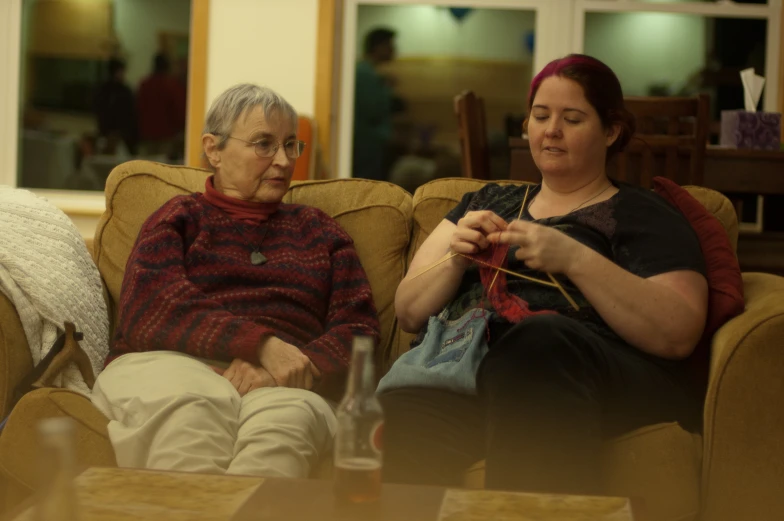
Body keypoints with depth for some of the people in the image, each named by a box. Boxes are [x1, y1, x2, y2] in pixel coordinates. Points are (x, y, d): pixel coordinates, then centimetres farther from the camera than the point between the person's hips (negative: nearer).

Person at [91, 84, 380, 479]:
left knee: (287, 417, -38)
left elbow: (360, 330, 13)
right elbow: (151, 310, 0)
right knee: (193, 409, -40)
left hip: (282, 385, 1)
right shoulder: (179, 219, 21)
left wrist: (288, 366, -11)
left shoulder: (319, 232, 28)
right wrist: (264, 345, -15)